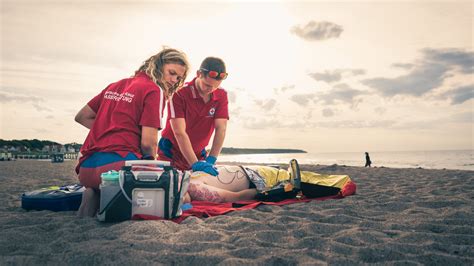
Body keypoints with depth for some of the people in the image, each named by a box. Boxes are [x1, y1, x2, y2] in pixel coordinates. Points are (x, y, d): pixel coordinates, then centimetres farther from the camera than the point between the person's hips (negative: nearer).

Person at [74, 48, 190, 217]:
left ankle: (96, 195, 3)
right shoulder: (154, 90, -1)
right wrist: (150, 163, 10)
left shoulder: (116, 85, 21)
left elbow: (82, 117, 25)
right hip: (118, 165, -8)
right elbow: (148, 143, -9)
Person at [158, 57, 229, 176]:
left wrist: (211, 160, -23)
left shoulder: (221, 95, -6)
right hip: (171, 154, -3)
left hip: (199, 154, 3)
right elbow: (179, 132, -24)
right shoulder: (179, 93, -19)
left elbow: (221, 128, -12)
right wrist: (196, 164, -31)